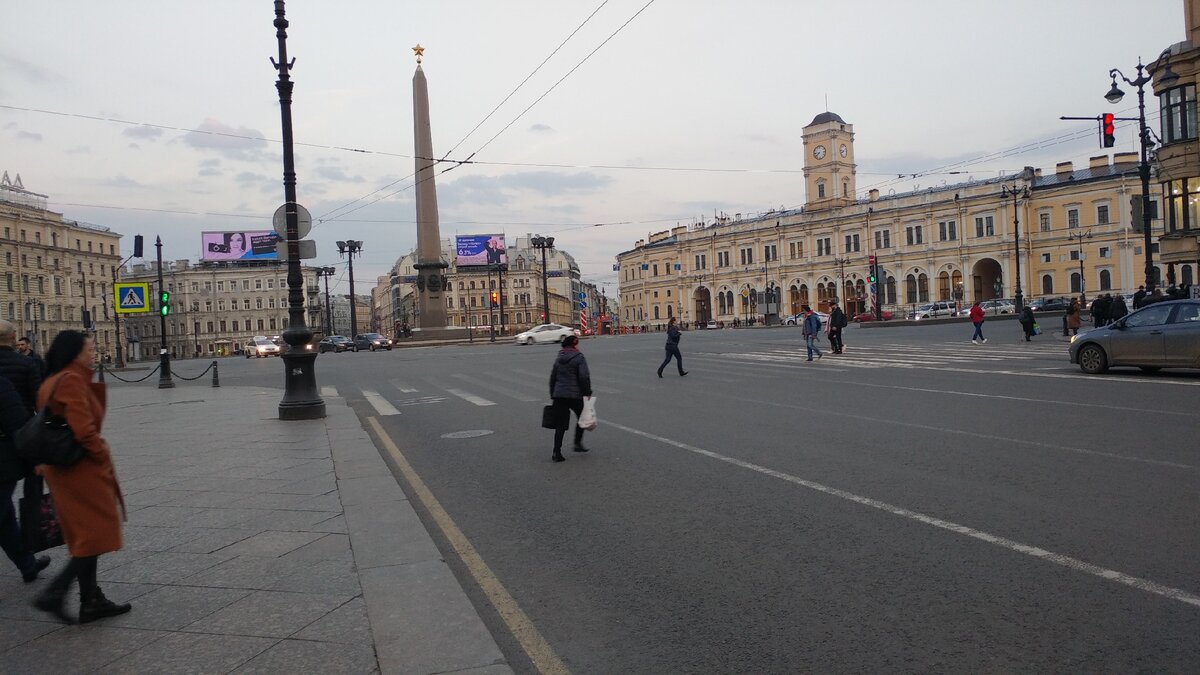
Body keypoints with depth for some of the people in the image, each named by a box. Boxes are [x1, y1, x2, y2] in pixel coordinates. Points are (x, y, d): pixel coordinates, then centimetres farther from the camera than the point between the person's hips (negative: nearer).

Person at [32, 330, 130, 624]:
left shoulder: (52, 382, 12)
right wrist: (102, 453, -10)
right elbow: (83, 429, -25)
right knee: (97, 534, 0)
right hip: (82, 468, -10)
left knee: (85, 536, 15)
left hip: (62, 467, 10)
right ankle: (54, 593, -1)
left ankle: (91, 601, 20)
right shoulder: (71, 381, -18)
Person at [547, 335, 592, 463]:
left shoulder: (559, 359, 13)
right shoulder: (579, 358, -7)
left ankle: (557, 452, -1)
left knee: (561, 424, 5)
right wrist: (587, 392, -7)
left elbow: (552, 378, 17)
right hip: (575, 395, -5)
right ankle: (577, 443, 17)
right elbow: (584, 377, -15)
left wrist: (553, 394, 23)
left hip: (559, 395, 5)